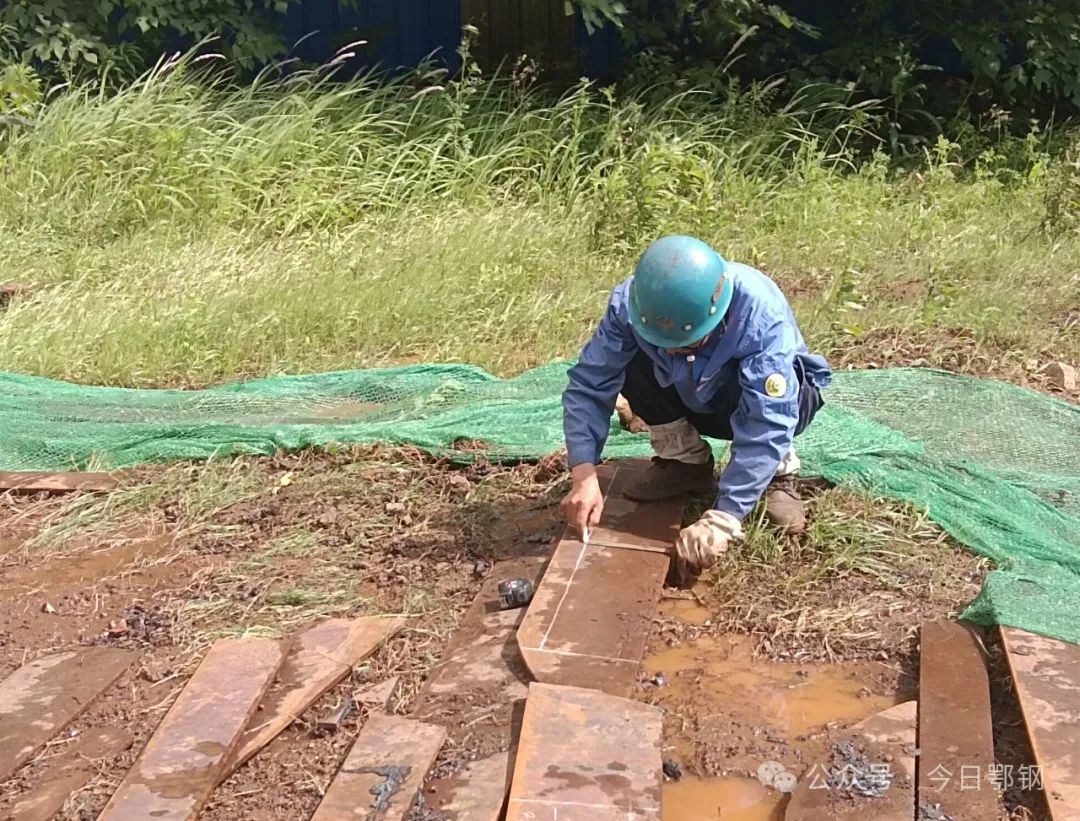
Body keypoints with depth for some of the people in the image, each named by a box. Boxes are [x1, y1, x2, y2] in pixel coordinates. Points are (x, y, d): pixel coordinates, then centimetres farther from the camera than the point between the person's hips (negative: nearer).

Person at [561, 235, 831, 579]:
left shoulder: (761, 313, -38)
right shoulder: (629, 303, -29)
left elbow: (767, 426, -43)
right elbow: (588, 386, -27)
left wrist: (721, 520, -50)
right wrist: (584, 476, -41)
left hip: (758, 397, -3)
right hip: (691, 399, 4)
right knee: (631, 361, -26)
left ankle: (780, 472, -5)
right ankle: (684, 460, -2)